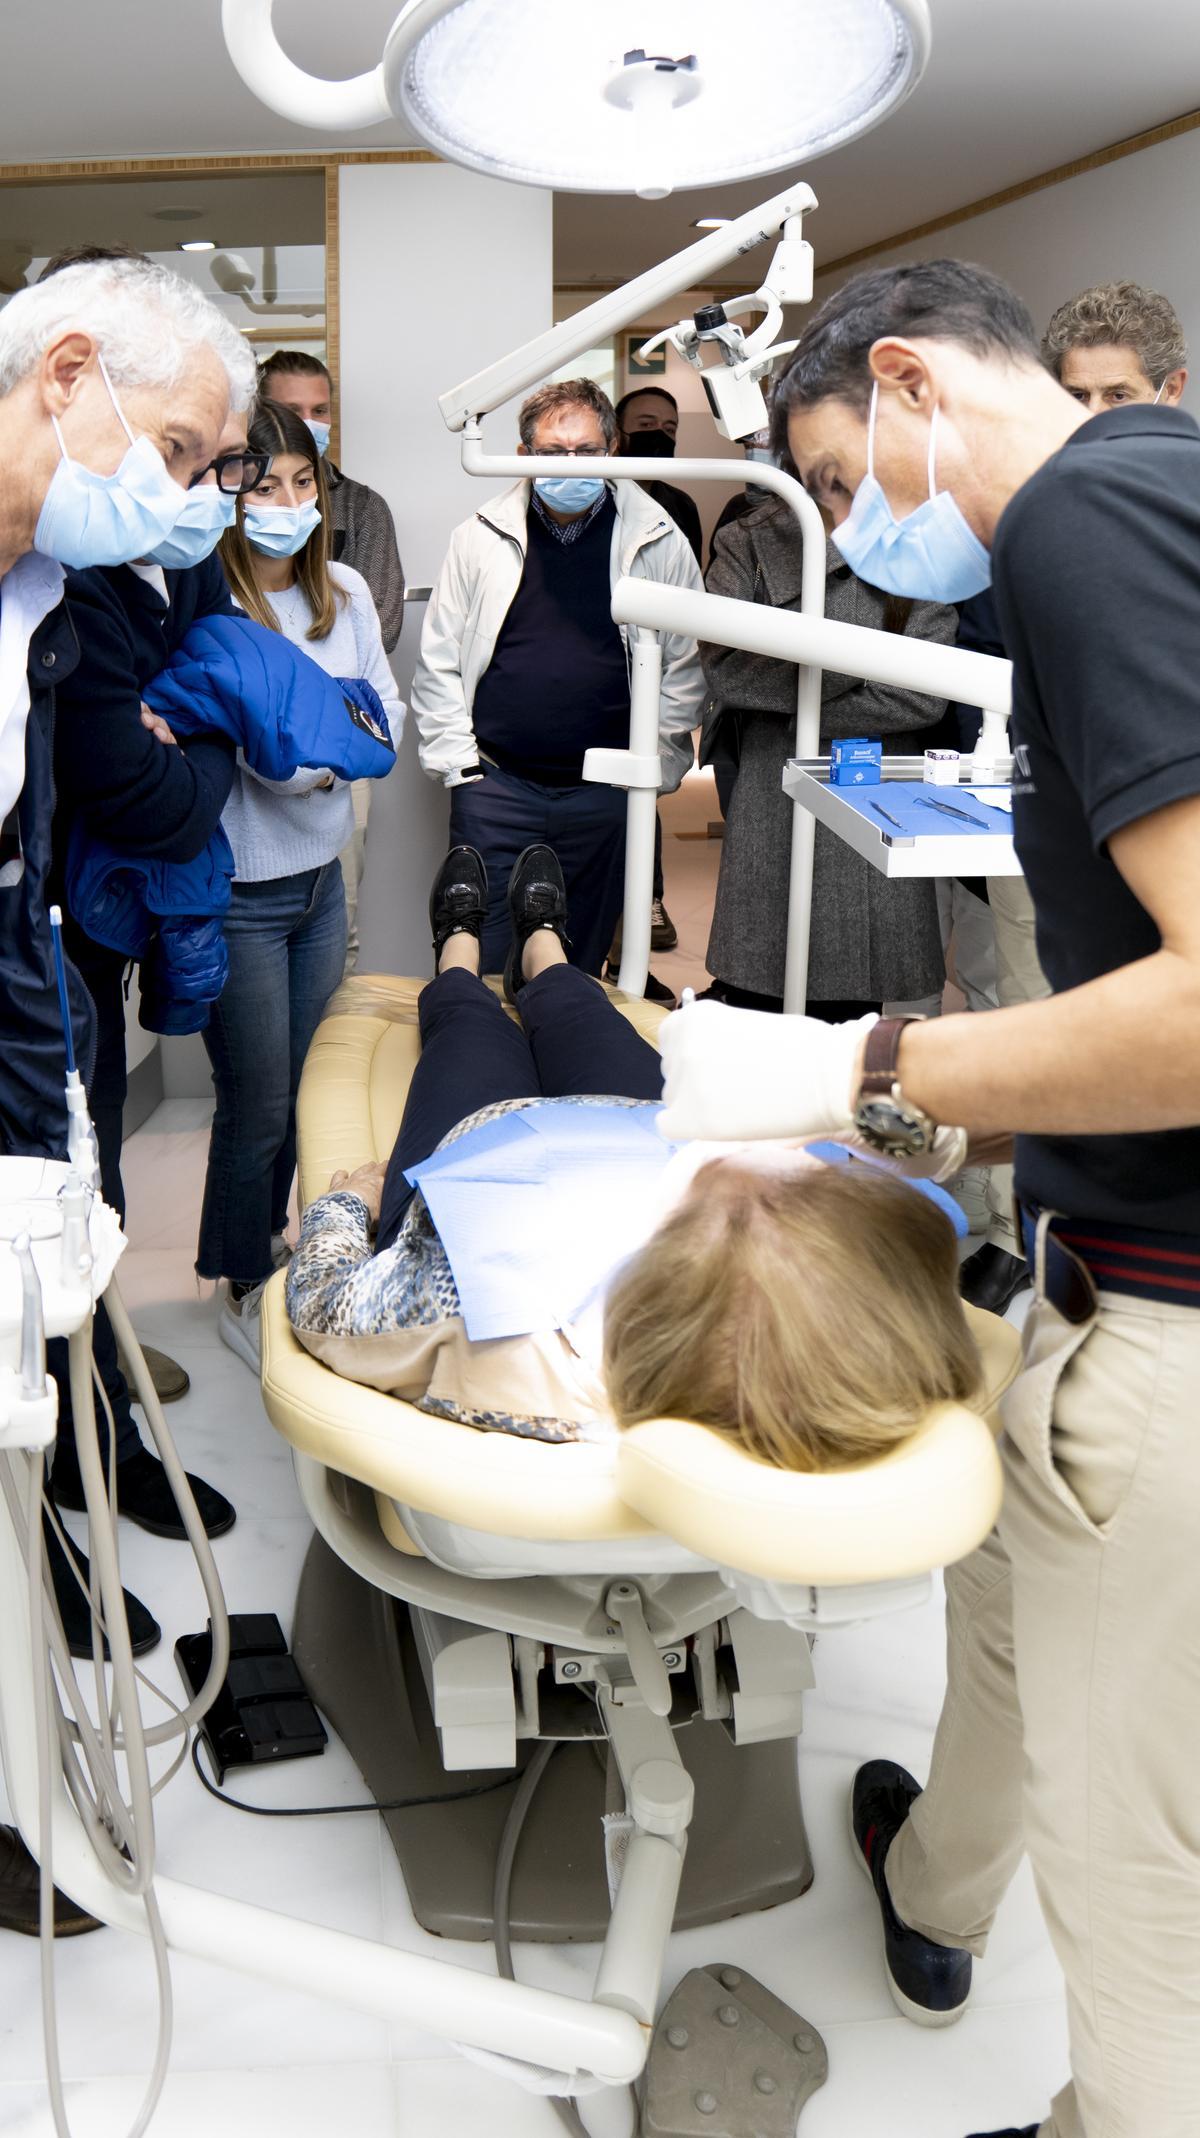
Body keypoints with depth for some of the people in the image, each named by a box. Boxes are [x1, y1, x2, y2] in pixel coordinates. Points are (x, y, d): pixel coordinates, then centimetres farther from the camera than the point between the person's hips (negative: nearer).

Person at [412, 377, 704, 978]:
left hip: (606, 793, 0)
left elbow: (685, 667, 7)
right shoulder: (481, 535, 3)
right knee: (483, 958, 1)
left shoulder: (658, 541, 2)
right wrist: (457, 764, 1)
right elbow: (438, 663, 7)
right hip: (494, 785, 0)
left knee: (582, 962, 9)